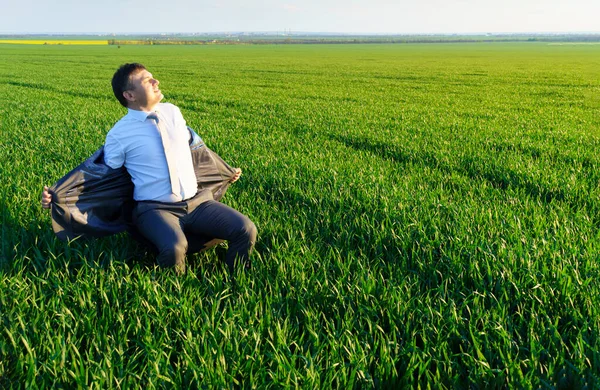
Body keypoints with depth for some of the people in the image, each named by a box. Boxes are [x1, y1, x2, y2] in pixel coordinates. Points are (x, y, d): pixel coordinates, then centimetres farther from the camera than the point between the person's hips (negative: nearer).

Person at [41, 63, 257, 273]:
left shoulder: (172, 112, 9)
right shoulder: (119, 134, -4)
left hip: (197, 201, 4)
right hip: (155, 209, -4)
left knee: (245, 229, -20)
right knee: (174, 248, -37)